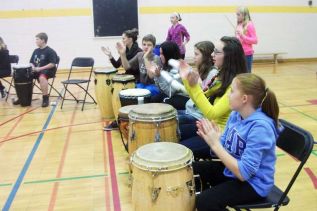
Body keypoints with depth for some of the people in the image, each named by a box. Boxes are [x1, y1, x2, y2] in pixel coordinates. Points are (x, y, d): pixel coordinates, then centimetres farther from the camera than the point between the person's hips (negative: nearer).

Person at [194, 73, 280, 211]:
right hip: (231, 169, 8)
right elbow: (224, 149, 3)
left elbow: (243, 173, -30)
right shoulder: (235, 115, -4)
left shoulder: (260, 127, -29)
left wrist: (215, 144, -29)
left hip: (253, 183, -8)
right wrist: (210, 139, -18)